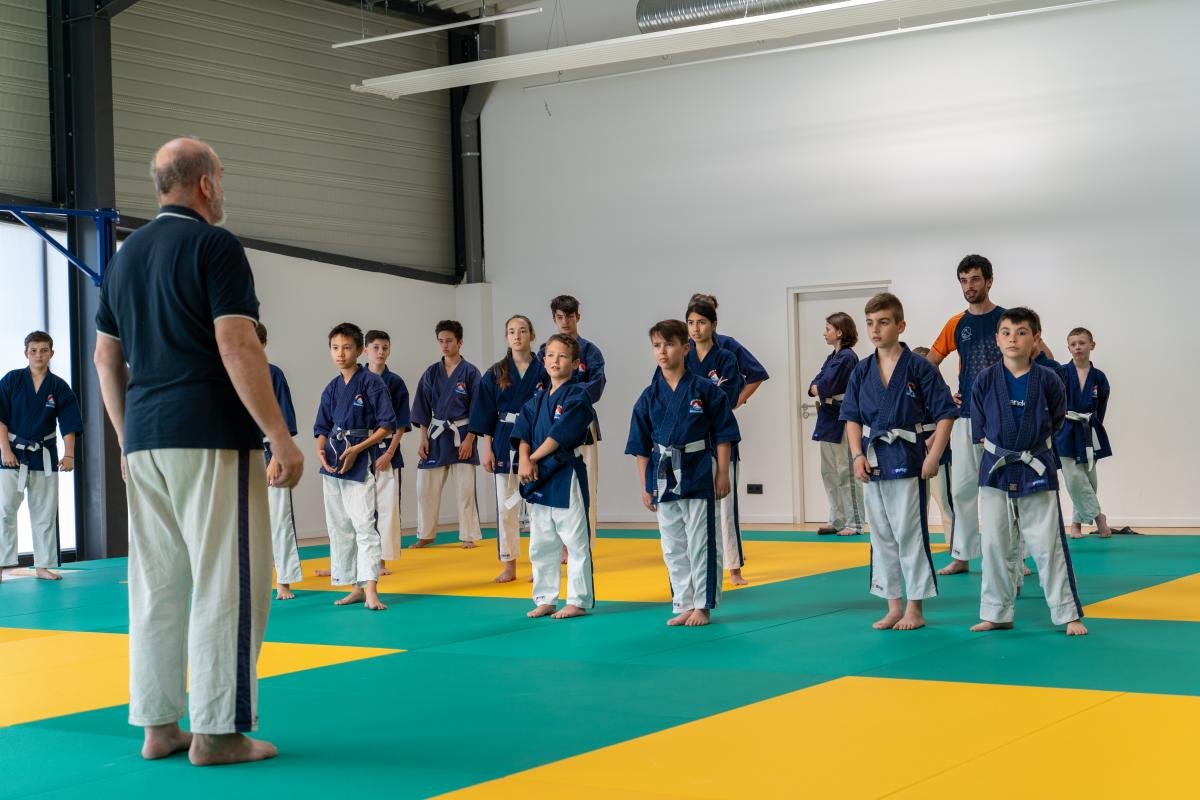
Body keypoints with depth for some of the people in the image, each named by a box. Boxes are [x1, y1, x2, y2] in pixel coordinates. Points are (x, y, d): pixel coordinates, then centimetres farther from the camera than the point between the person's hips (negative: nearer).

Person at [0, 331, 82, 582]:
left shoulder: (59, 387, 0)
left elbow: (69, 425, -3)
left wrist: (68, 455, -15)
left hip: (45, 455, 2)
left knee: (45, 512, 6)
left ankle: (43, 565, 14)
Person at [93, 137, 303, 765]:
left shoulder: (125, 256, 15)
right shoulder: (214, 246, -7)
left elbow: (107, 359, 18)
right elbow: (237, 348, -16)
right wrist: (281, 439, -15)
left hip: (144, 438, 8)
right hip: (212, 436, -8)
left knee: (155, 582, 11)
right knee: (227, 583, -3)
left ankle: (158, 725, 16)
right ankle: (216, 731, -1)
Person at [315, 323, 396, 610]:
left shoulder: (371, 382, -7)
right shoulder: (332, 388, 11)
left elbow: (386, 425, -8)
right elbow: (322, 428, 17)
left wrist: (357, 449, -16)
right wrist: (321, 451, -4)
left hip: (360, 461, -7)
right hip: (332, 464, 7)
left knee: (364, 524, -14)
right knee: (339, 527, 9)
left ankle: (371, 591, -17)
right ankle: (355, 588, 18)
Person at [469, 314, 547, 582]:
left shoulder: (543, 371, 0)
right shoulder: (496, 374, 4)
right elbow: (486, 414, 5)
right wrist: (487, 447, -1)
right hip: (504, 443, 2)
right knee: (505, 506, 5)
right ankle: (509, 566, 13)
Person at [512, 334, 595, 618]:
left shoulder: (578, 395, -8)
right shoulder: (537, 400, 14)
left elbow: (560, 435, -15)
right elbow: (523, 433, 7)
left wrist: (534, 458, -10)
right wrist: (524, 459, -11)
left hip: (566, 476, -7)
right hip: (539, 478, 7)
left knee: (575, 542, -2)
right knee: (541, 545, 13)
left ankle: (579, 601, 6)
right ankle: (545, 600, 22)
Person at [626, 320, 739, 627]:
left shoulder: (704, 390, -5)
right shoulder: (649, 397, 3)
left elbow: (722, 435, -2)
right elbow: (641, 446, 7)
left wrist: (722, 474, -6)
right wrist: (645, 486, 5)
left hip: (698, 473, -4)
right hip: (663, 477, 4)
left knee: (701, 544, 1)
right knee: (673, 547, 10)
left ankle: (702, 606, 11)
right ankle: (683, 605, 20)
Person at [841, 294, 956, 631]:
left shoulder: (919, 368, -7)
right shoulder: (862, 372, 6)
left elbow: (945, 413, -6)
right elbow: (852, 417, 11)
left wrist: (934, 456, -12)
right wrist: (858, 456, -2)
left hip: (907, 459, -5)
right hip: (872, 461, 5)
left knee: (909, 533, -1)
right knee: (881, 536, 10)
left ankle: (915, 608, 9)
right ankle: (893, 606, 19)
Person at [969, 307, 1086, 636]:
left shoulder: (1048, 380, -8)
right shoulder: (985, 380, -5)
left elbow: (1056, 421, 9)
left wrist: (1033, 447, 10)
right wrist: (998, 450, 4)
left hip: (1037, 470, -2)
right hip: (995, 471, 2)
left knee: (1048, 545, -1)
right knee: (995, 544, 6)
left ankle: (1069, 614, 9)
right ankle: (997, 613, 18)